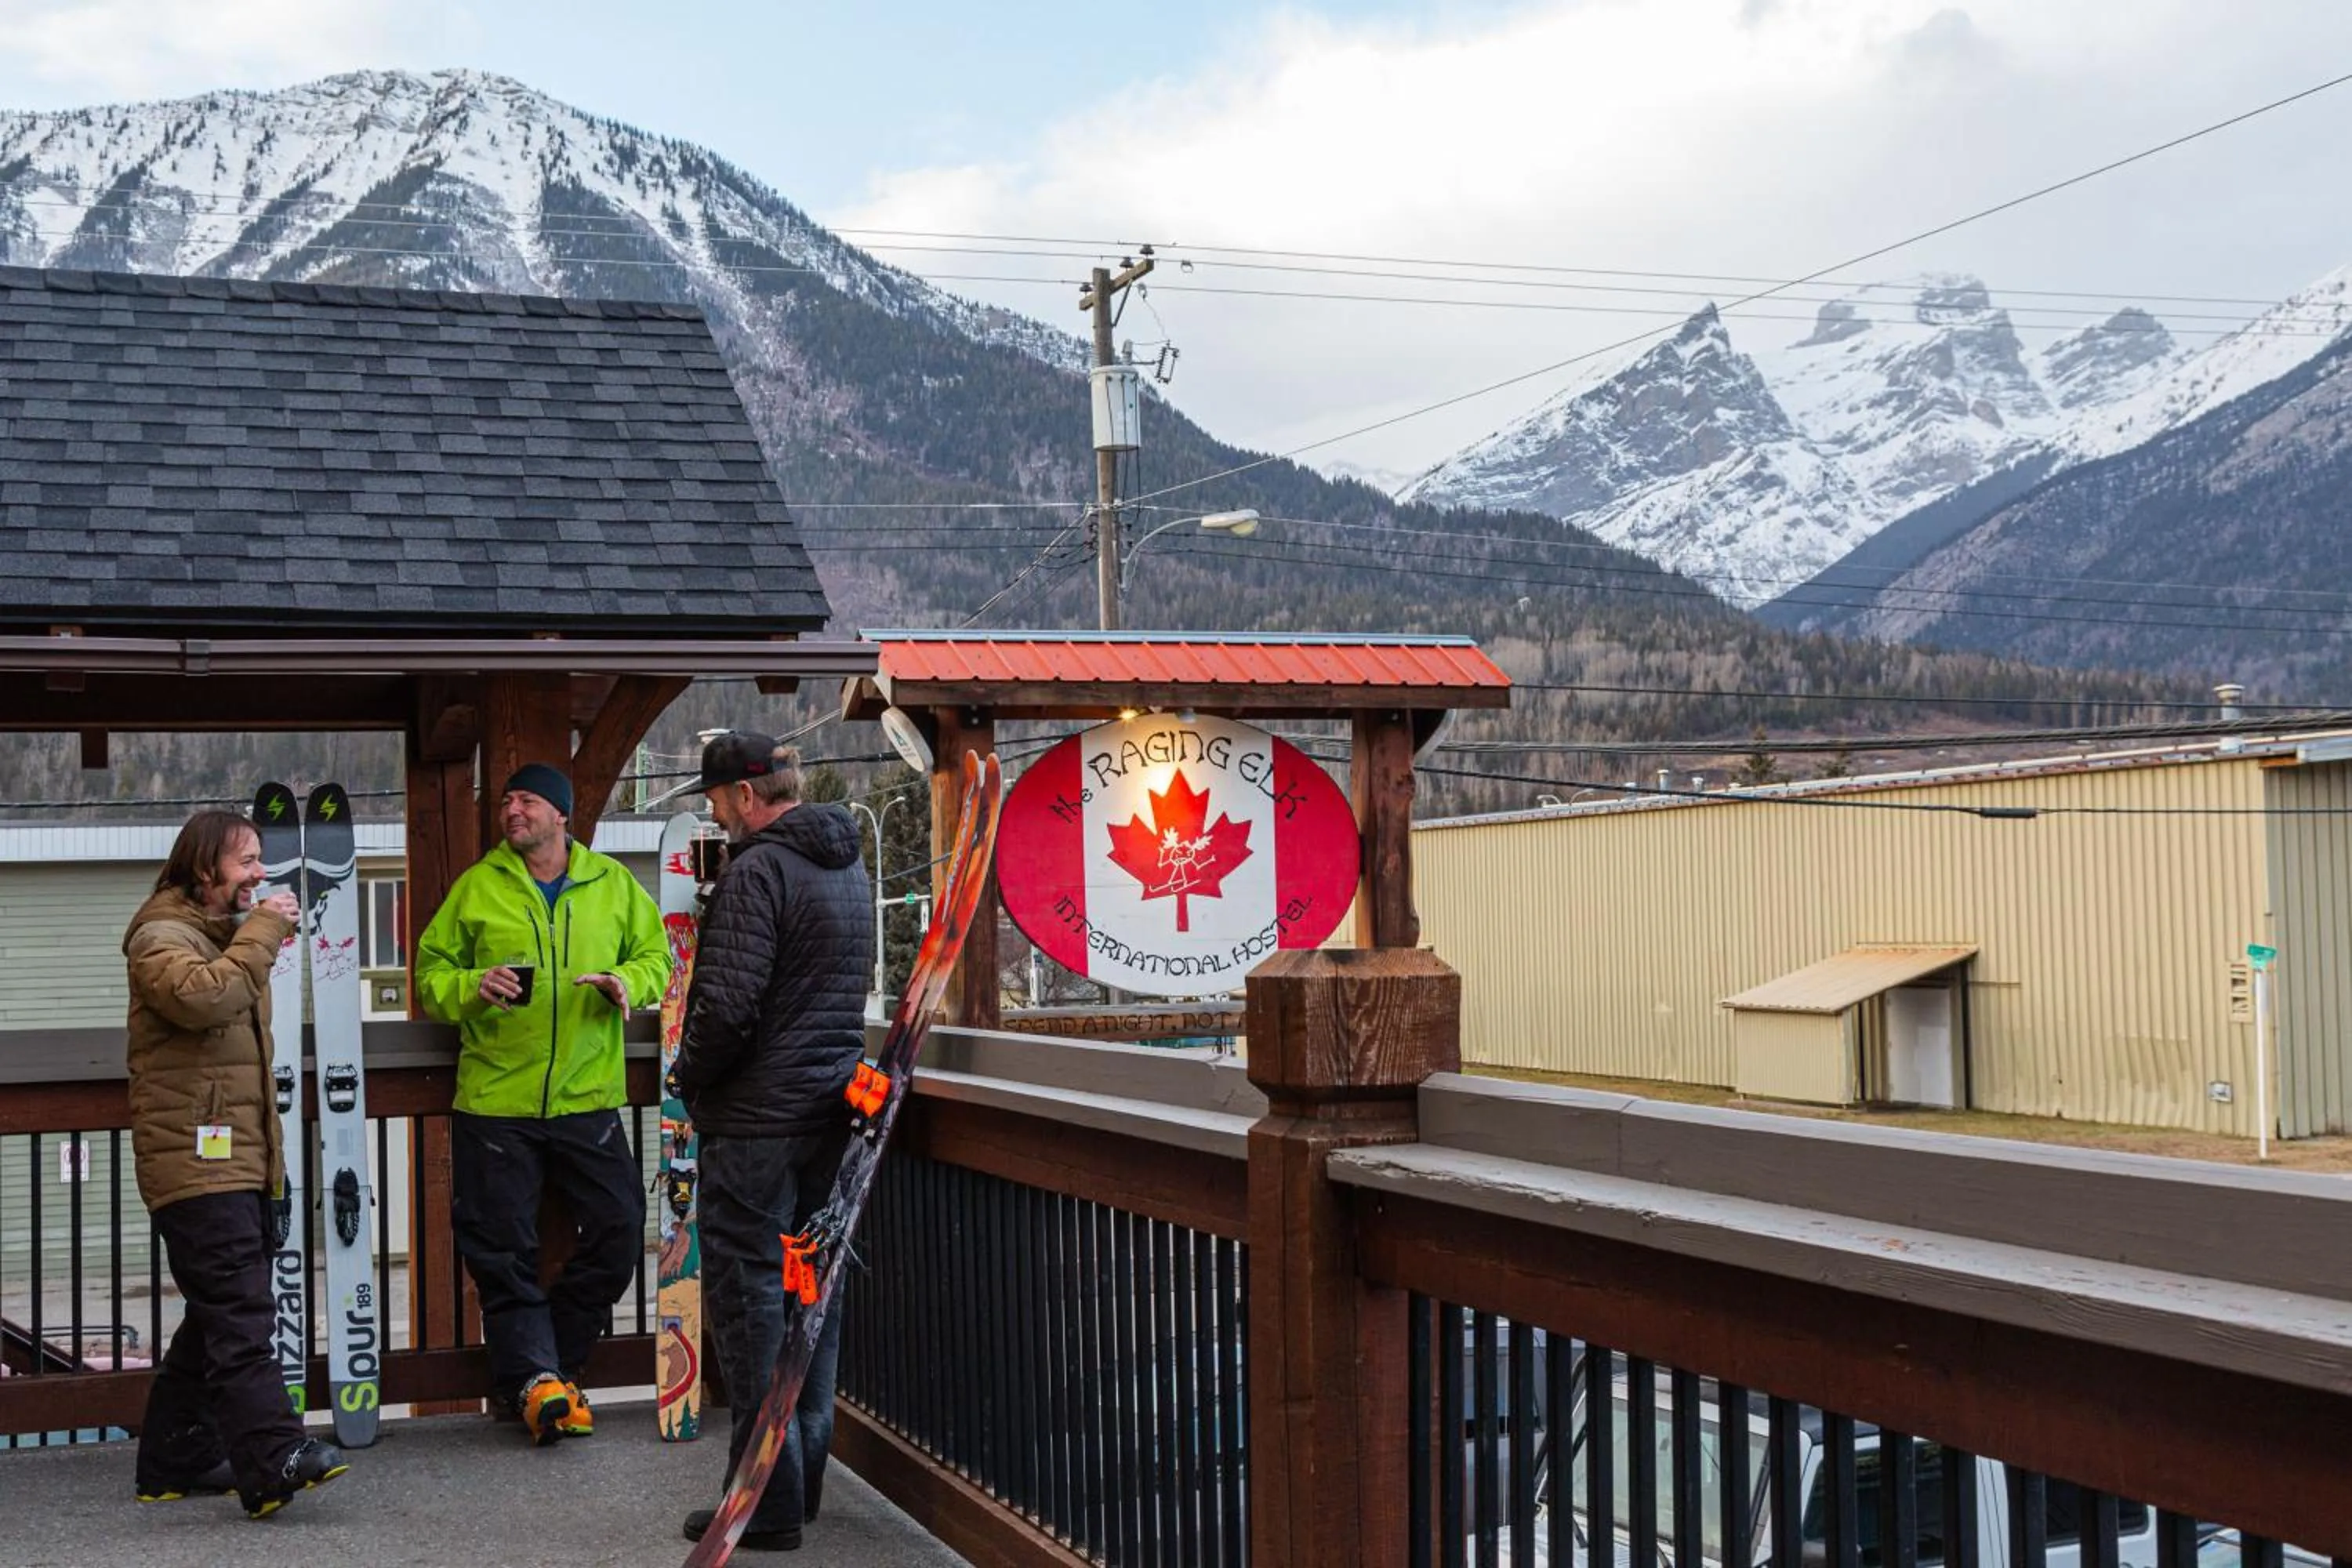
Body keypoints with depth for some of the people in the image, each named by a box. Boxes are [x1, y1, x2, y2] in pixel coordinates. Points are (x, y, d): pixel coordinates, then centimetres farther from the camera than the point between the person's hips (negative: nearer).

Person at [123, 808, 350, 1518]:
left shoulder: (227, 935, 25)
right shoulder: (162, 937, -6)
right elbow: (200, 996, -27)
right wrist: (262, 933, -19)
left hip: (240, 1159, 10)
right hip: (195, 1160, -10)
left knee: (221, 1314, 12)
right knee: (240, 1310, -19)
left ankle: (176, 1460, 20)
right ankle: (274, 1461, -27)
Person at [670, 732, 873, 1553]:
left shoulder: (760, 869, -15)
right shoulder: (849, 868, 14)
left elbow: (728, 1003, -21)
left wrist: (690, 1077, -6)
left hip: (758, 1117, -9)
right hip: (832, 1112, 9)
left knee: (747, 1294, -3)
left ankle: (768, 1500, -1)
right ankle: (804, 1476, 21)